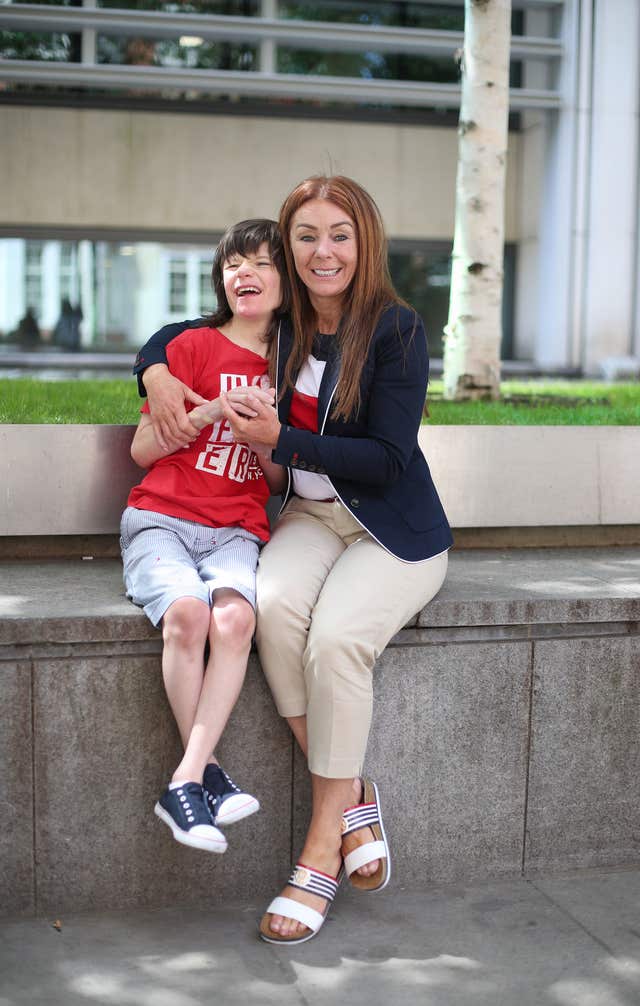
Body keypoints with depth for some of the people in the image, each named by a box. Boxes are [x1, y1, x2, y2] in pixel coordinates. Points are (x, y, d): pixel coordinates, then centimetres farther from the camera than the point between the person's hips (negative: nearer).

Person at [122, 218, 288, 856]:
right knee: (186, 611, -34)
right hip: (160, 520, -1)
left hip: (235, 533, 2)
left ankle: (184, 784, -28)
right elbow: (142, 449, 3)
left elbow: (280, 482, 14)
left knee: (235, 616, -33)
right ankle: (209, 774, -19)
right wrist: (213, 409, -11)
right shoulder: (193, 345, 7)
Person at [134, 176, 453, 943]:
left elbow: (387, 461, -14)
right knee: (274, 602, -30)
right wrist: (156, 371, -4)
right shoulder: (279, 326, 5)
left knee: (336, 635, -31)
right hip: (311, 515, 4)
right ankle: (351, 796, -15)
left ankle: (323, 847, -14)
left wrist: (282, 441, -22)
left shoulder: (395, 329, -10)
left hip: (395, 530, -4)